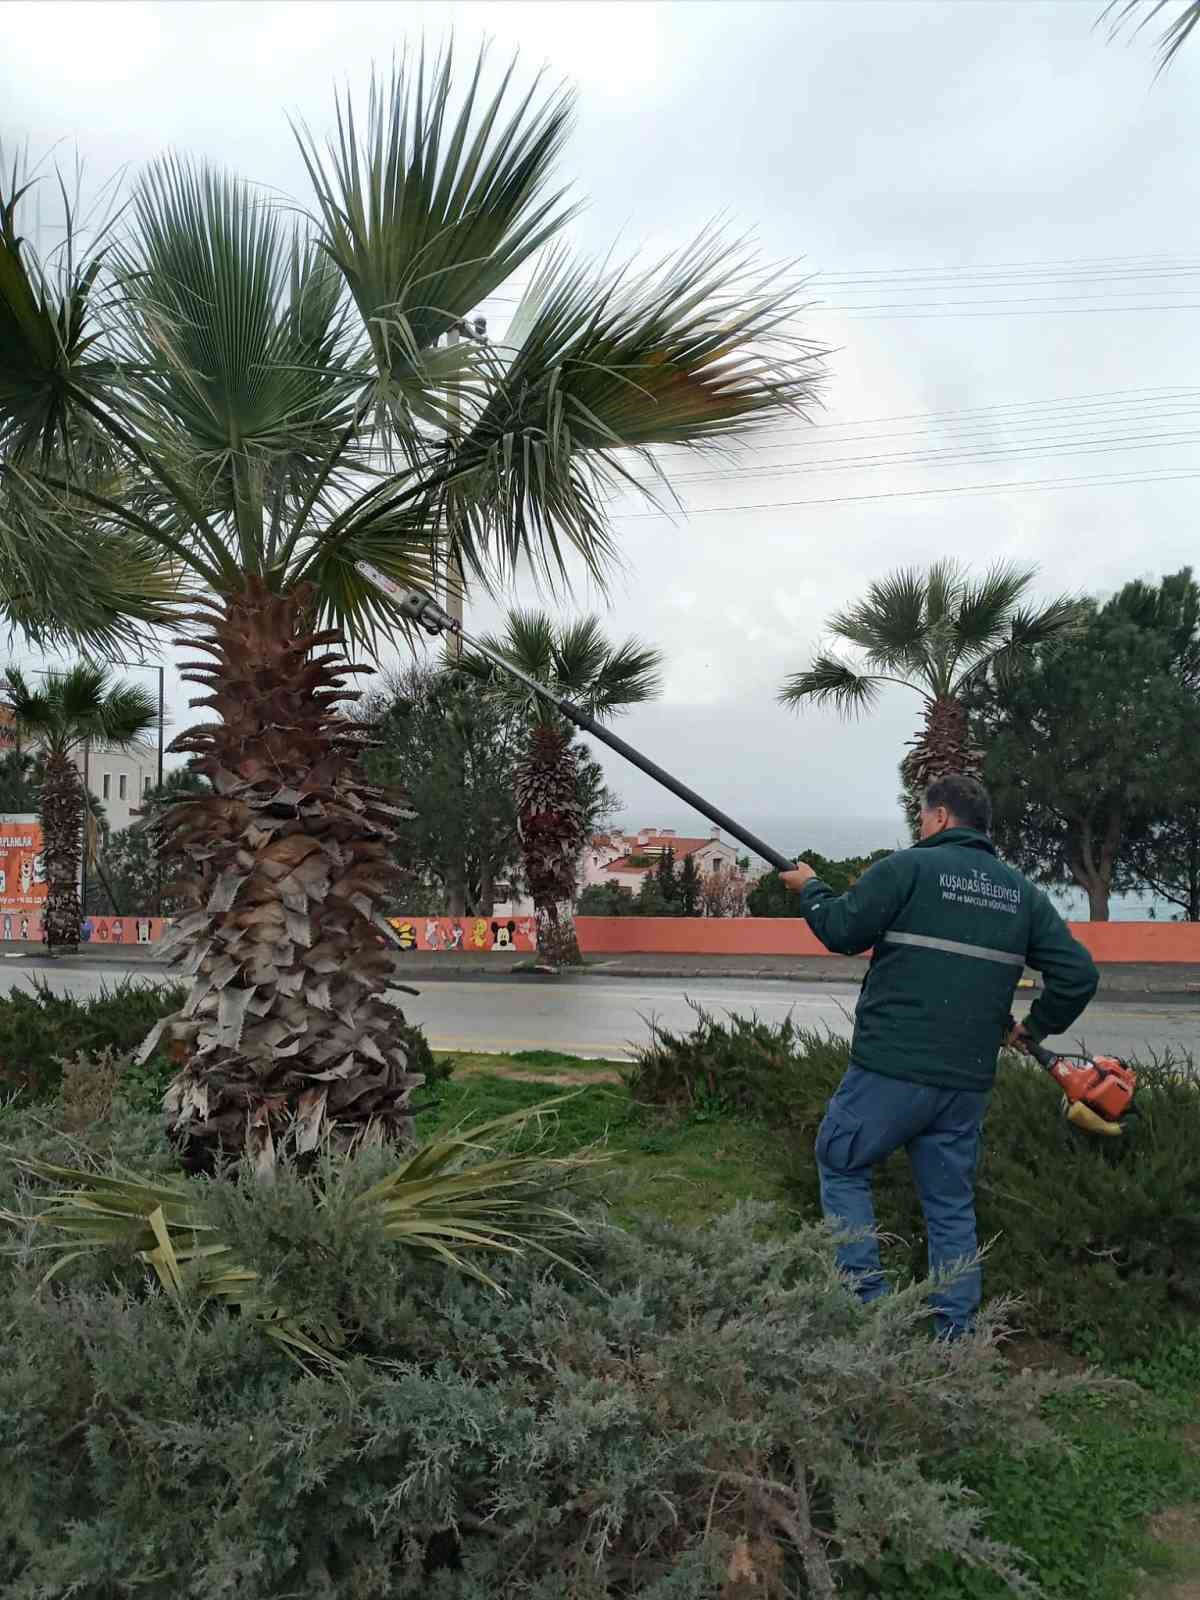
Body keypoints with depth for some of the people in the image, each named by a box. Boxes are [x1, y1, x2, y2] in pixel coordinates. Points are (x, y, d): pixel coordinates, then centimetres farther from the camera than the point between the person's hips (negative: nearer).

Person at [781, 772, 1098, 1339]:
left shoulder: (909, 867, -7)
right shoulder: (1022, 892, 10)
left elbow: (841, 932, -5)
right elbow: (1078, 974, 8)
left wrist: (809, 888, 14)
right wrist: (1035, 1026, 22)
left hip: (891, 1068, -5)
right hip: (969, 1081, 5)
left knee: (841, 1166, 13)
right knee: (951, 1203, 16)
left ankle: (866, 1299, 7)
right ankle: (956, 1332, 19)